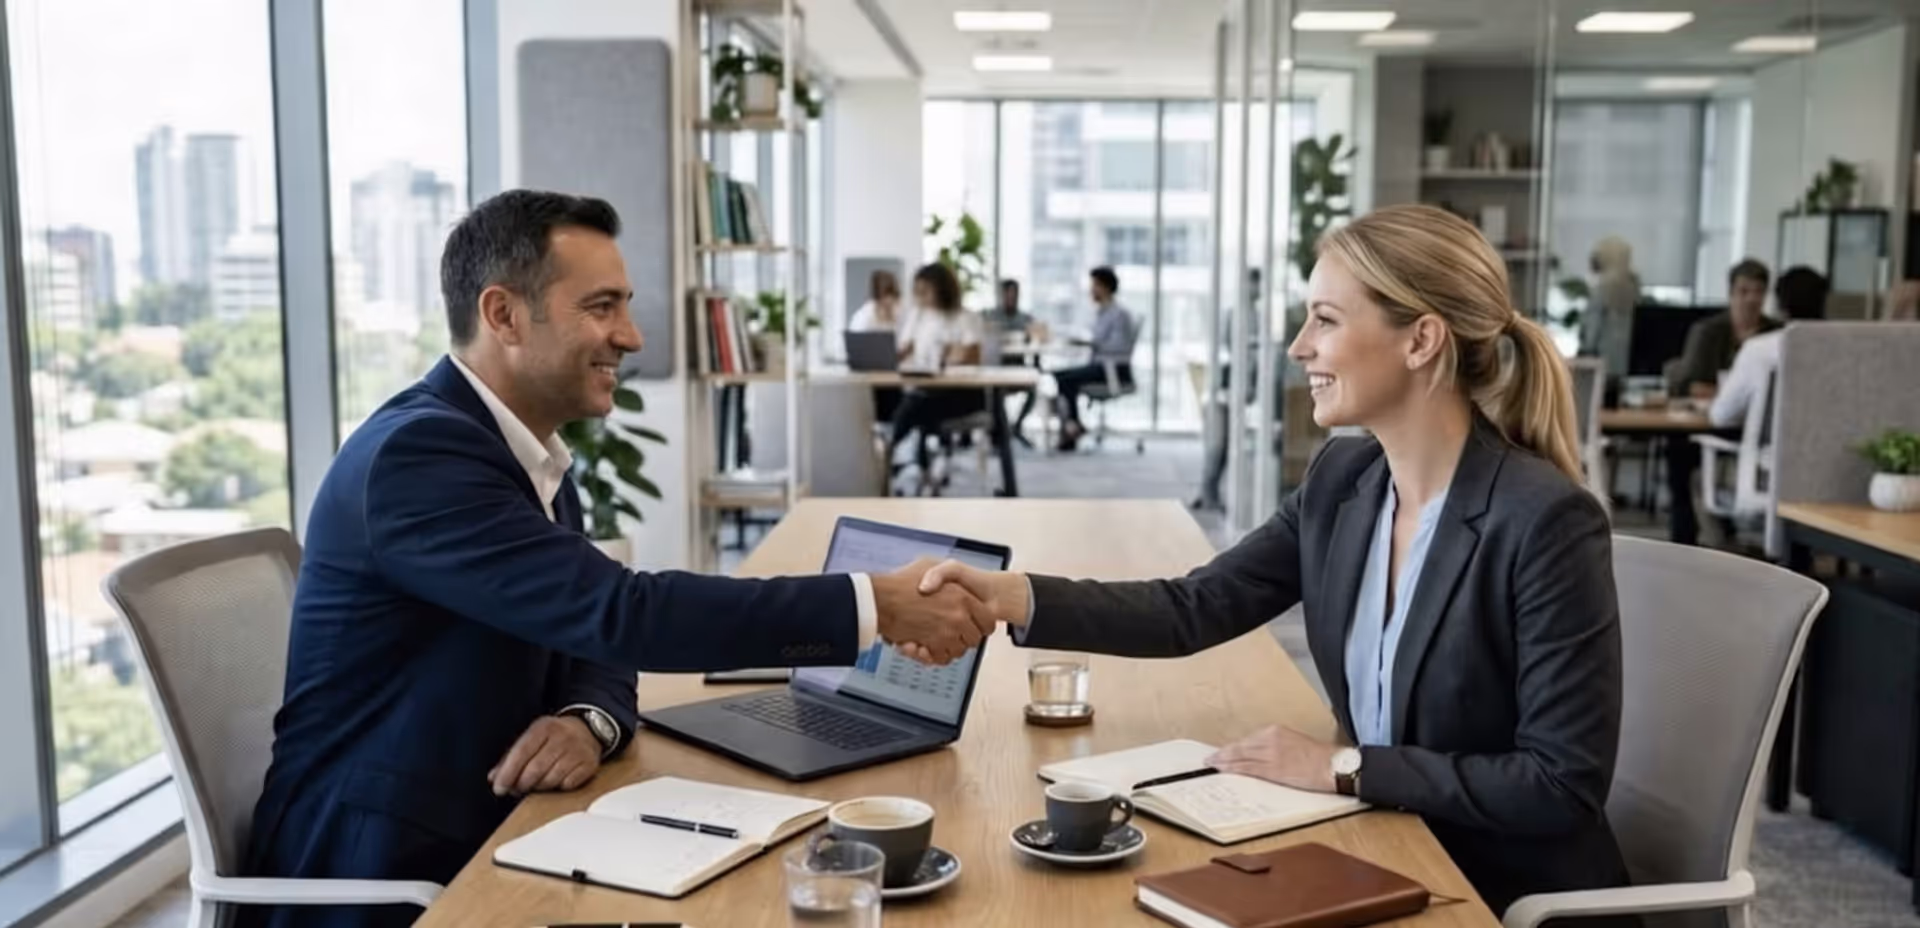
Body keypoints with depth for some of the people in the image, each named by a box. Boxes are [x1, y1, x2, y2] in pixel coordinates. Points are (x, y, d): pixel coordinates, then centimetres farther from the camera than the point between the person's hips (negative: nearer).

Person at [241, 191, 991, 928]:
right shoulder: (418, 452, -21)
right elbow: (620, 613, -28)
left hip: (481, 846, 7)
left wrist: (589, 721, -16)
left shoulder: (534, 458, 7)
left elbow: (595, 645, 7)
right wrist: (874, 605, -28)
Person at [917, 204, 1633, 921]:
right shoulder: (1342, 480, -1)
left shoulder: (1549, 522, -22)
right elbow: (1195, 608, -1)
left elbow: (1566, 785, -21)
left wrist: (1344, 769, -20)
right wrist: (1014, 596, -14)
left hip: (1517, 898, -5)